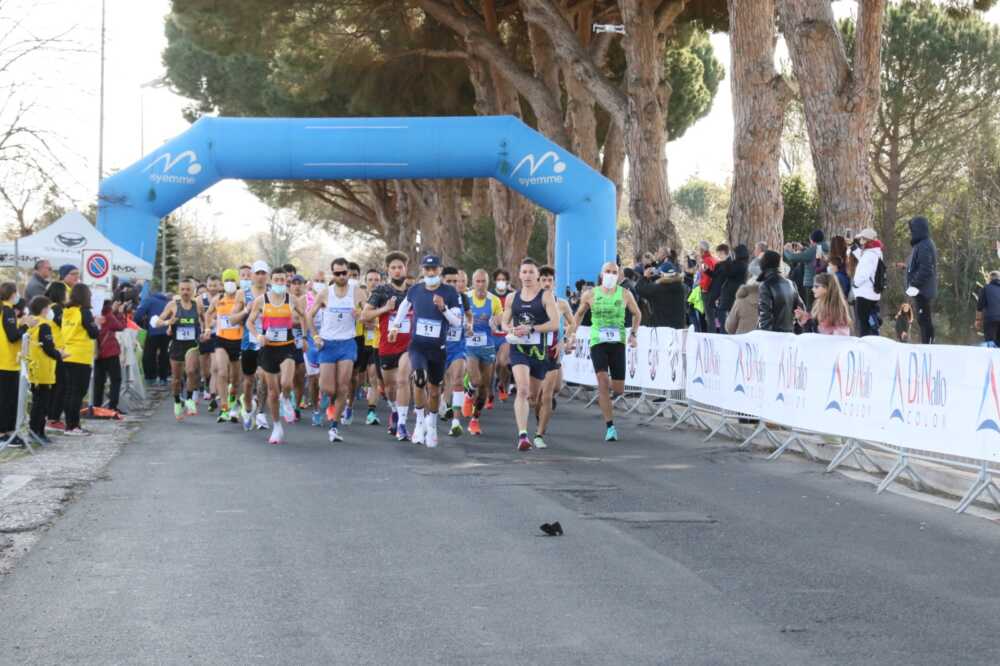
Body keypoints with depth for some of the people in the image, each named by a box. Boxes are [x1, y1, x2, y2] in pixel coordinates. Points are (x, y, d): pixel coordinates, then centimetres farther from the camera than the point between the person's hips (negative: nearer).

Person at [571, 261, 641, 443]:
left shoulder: (625, 295, 2)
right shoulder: (591, 295, 3)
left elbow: (637, 314, 17)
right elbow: (579, 314, 18)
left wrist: (634, 334, 4)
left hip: (617, 343, 1)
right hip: (597, 342, -1)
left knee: (618, 390, -2)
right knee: (602, 381, -19)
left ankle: (607, 387, 39)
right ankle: (610, 427, -14)